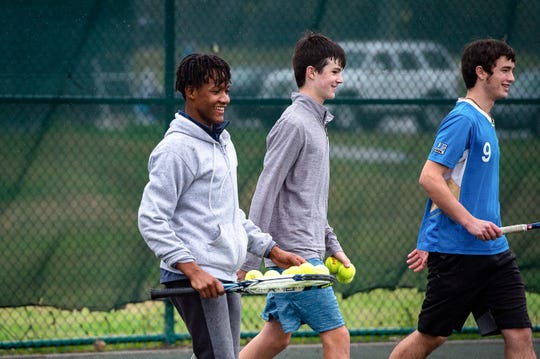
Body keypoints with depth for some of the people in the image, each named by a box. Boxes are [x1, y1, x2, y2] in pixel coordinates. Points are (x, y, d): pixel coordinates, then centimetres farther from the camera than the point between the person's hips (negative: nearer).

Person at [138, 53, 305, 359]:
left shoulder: (223, 140, 18)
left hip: (226, 277, 9)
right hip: (194, 280, -9)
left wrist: (271, 250, 22)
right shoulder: (177, 148, -11)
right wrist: (192, 270, -23)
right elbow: (152, 220, -16)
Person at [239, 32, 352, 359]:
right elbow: (265, 193, -16)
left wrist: (332, 244, 22)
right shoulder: (294, 124, -13)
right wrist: (251, 259, -18)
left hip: (308, 251, 9)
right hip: (295, 255, -9)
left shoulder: (315, 122, 16)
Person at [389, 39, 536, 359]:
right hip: (457, 251, -8)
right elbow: (430, 178, -19)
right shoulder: (463, 119, -12)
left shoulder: (484, 122, 17)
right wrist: (470, 222, -24)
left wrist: (430, 245, 23)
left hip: (493, 249, 8)